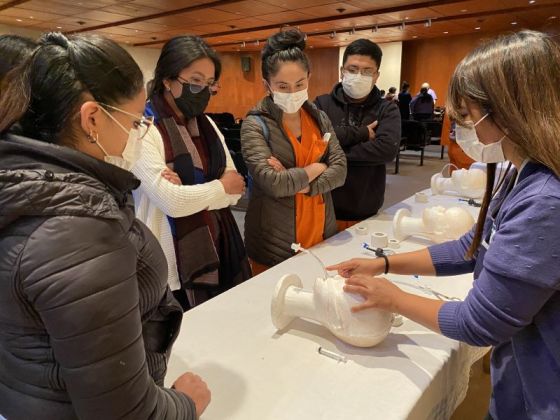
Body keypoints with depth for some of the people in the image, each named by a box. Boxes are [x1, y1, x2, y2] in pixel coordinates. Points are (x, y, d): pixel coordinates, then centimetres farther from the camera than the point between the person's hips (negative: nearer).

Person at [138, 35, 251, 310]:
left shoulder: (207, 125, 7)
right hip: (175, 267, -6)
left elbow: (235, 190, 2)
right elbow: (172, 202, -21)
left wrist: (188, 192, -15)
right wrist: (220, 186, -6)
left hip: (220, 251, 6)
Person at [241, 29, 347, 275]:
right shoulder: (255, 125, -11)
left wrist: (301, 184, -17)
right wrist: (316, 168, -9)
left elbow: (340, 170, -3)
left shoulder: (320, 118, 5)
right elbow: (272, 183, -22)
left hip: (321, 236, 5)